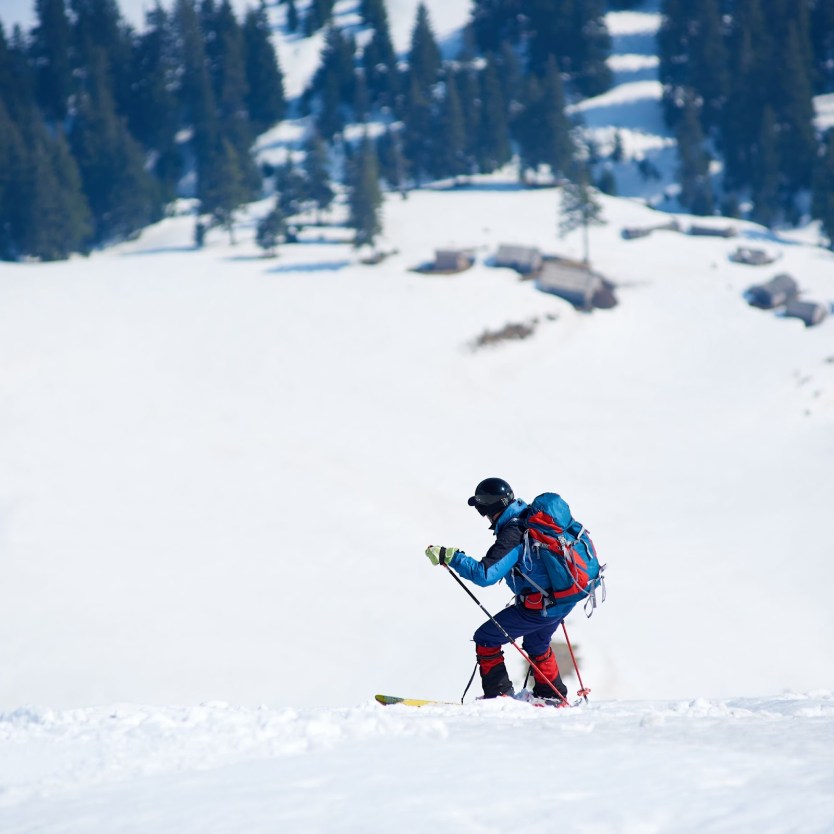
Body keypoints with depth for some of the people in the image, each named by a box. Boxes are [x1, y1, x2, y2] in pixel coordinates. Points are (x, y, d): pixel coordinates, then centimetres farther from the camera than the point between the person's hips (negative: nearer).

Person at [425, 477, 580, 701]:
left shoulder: (512, 534, -22)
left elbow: (485, 574, -27)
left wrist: (450, 557, -23)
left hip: (538, 607, -9)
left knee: (486, 639, 1)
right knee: (536, 643, 34)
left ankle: (499, 694, 2)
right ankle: (551, 694, 44)